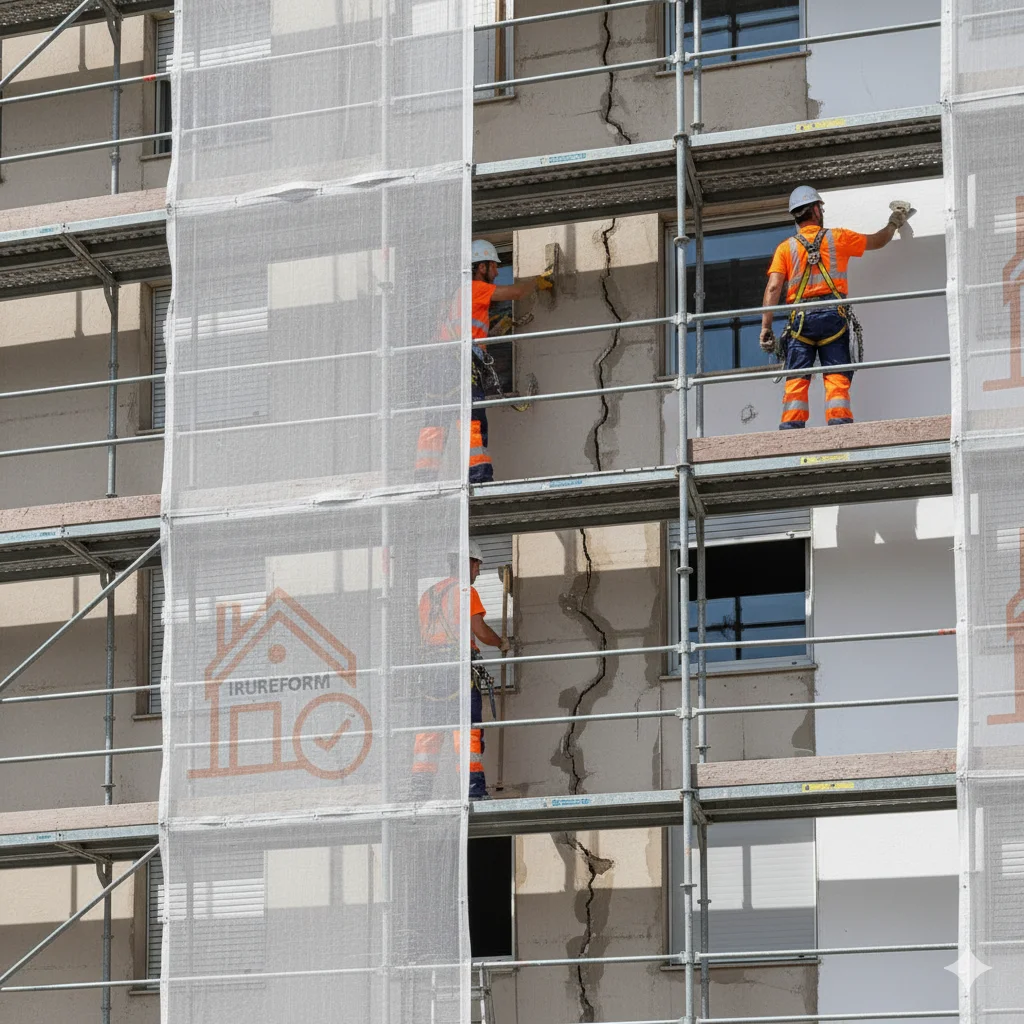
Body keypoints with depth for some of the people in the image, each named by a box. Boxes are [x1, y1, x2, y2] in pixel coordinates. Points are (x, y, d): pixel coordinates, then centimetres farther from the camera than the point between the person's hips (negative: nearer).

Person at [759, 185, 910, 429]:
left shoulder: (786, 248, 11)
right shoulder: (838, 238, 11)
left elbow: (773, 287, -2)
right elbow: (878, 242, 26)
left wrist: (766, 327, -3)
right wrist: (894, 223, 47)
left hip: (801, 317, 0)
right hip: (833, 315, 0)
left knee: (796, 380, -3)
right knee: (837, 377, -4)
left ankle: (791, 428, -14)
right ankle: (839, 426, -16)